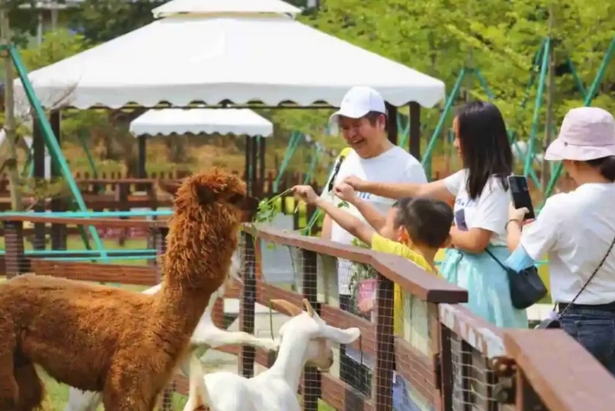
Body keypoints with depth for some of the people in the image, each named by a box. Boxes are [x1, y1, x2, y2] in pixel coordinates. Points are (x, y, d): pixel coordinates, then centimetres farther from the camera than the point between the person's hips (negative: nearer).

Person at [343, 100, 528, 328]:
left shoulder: (495, 185, -17)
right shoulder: (468, 178, 11)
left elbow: (475, 242, -20)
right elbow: (420, 192, 18)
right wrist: (365, 186, 19)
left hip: (483, 277, -9)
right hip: (463, 272, 9)